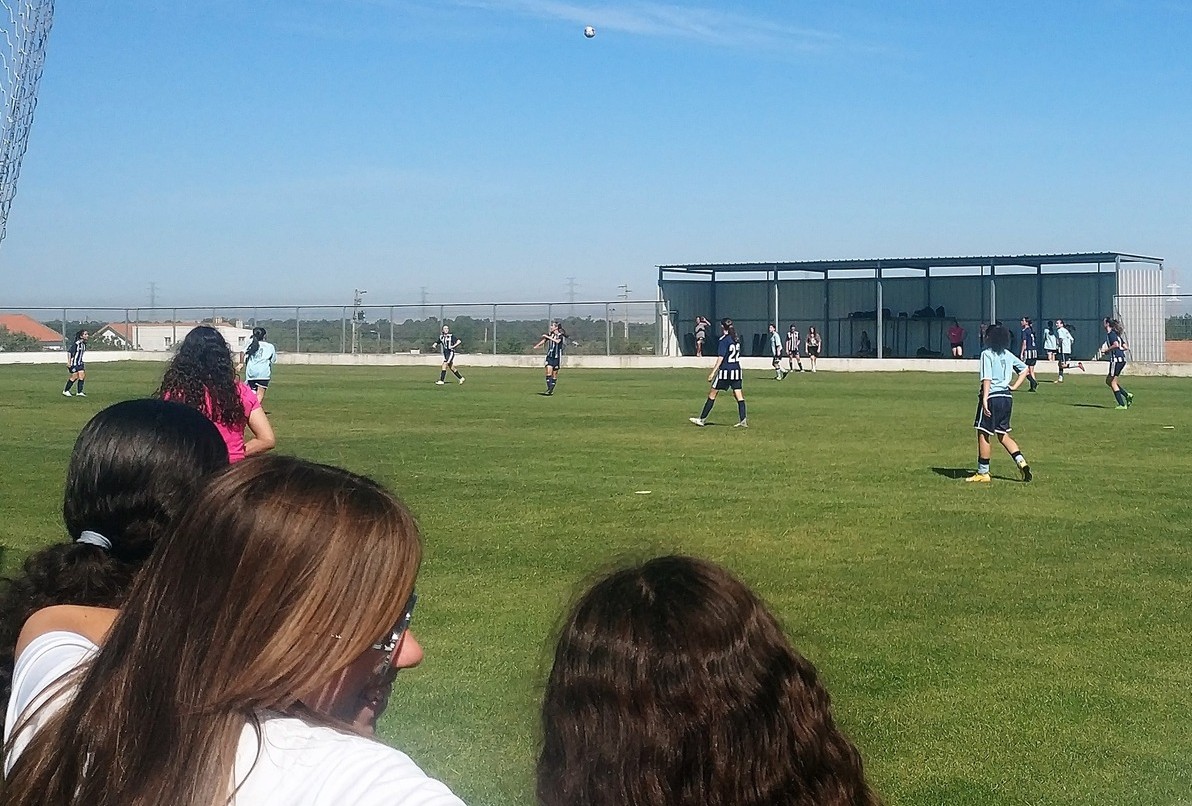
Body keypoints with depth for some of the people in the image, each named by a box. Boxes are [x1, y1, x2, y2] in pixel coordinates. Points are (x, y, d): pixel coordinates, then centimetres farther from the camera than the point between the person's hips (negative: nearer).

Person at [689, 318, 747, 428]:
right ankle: (743, 420, -4)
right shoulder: (736, 339, 9)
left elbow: (720, 358, -16)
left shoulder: (724, 340, -12)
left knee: (712, 394, 3)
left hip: (725, 370, -7)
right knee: (738, 395, 4)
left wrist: (713, 372, -14)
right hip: (736, 369, 7)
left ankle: (702, 419, 8)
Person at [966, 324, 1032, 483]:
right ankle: (1022, 463, 5)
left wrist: (984, 399, -21)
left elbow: (987, 378, -17)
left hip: (992, 396, -7)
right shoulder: (1008, 355, 12)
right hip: (1007, 397, 7)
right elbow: (1024, 369, 22)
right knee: (1003, 435, 18)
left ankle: (983, 473, 5)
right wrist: (1014, 386, 16)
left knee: (983, 434, 2)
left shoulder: (987, 354, -9)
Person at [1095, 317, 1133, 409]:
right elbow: (1125, 347, 17)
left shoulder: (1110, 334, -9)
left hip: (1116, 359, -9)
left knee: (1113, 382, -1)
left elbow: (1116, 345, -25)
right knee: (1108, 381, 17)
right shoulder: (1116, 334, 18)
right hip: (1122, 359, 9)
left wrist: (1106, 350, -15)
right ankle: (1127, 395, 8)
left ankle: (1122, 404, -2)